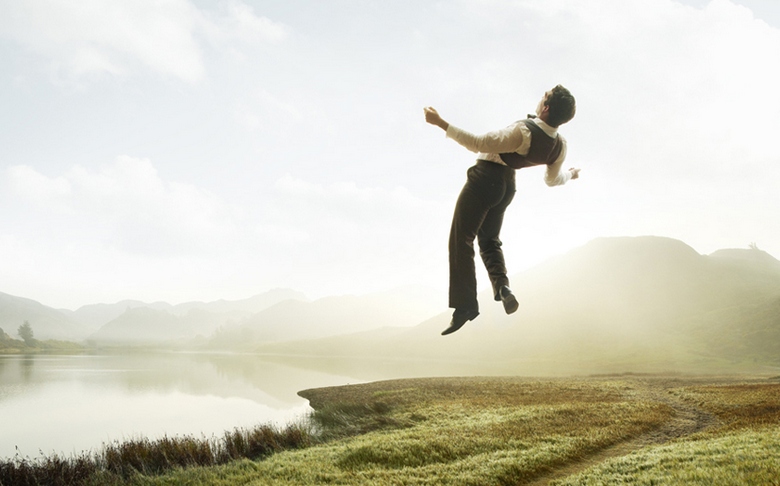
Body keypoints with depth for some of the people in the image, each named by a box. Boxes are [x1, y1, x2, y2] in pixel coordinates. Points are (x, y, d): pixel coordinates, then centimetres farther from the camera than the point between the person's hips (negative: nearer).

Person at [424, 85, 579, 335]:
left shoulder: (523, 132, -29)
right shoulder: (559, 146, -7)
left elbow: (478, 143, -26)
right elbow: (553, 179, 11)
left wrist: (441, 123, -21)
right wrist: (571, 174, 35)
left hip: (484, 180, -7)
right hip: (508, 185, 7)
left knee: (461, 241, -1)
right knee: (489, 239, 23)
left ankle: (465, 305, -5)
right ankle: (502, 284, -4)